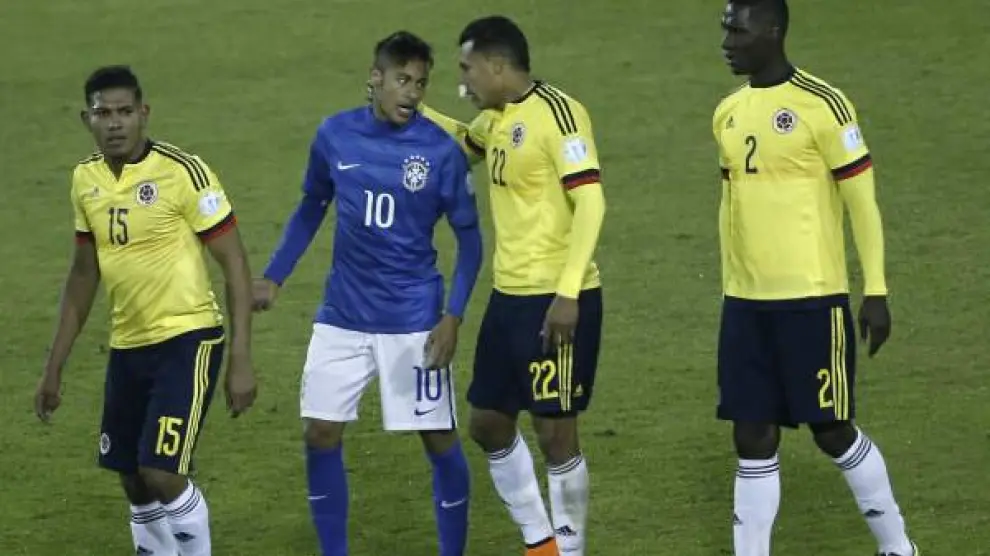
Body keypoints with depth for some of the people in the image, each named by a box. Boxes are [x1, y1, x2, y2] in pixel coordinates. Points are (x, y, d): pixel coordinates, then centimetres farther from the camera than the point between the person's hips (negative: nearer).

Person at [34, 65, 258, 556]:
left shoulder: (182, 172, -15)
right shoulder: (86, 180, 4)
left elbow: (235, 263, -11)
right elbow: (84, 273, 16)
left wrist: (241, 362, -16)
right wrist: (54, 367, 16)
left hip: (187, 339, -6)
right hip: (127, 346, 6)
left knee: (162, 474, -16)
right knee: (134, 482, 10)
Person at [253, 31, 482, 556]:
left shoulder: (441, 151, -10)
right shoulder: (334, 135, -2)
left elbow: (469, 237, -4)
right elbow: (311, 209, 14)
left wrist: (452, 317, -14)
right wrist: (273, 278, 8)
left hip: (413, 321, -3)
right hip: (342, 317, 3)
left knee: (439, 439, 1)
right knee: (321, 435, 1)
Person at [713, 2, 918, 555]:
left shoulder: (821, 104, -11)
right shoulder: (728, 113, 10)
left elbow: (862, 200, -9)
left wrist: (876, 292, -12)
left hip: (811, 300, -6)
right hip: (745, 302, 6)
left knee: (833, 432, 2)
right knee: (754, 440, 4)